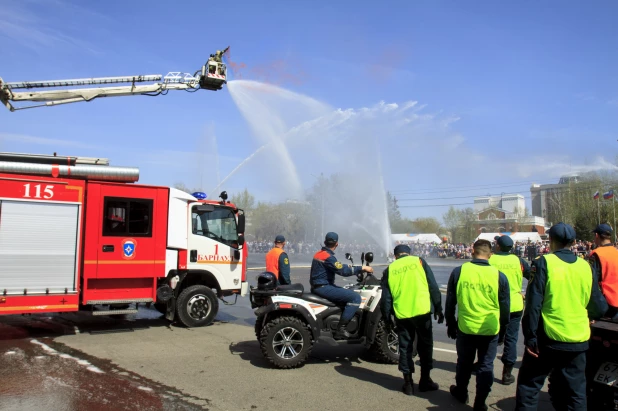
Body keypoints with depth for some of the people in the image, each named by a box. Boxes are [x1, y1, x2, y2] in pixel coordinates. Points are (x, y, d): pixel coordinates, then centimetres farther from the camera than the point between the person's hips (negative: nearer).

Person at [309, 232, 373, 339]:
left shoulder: (319, 254, 13)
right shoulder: (328, 257, -17)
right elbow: (342, 271, -23)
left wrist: (347, 266, 23)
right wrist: (362, 268, -17)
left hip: (318, 286, 11)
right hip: (323, 288, -11)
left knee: (349, 293, 24)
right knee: (355, 297, -17)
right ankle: (341, 328, -17)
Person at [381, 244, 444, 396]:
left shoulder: (390, 269, 7)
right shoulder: (419, 262, 4)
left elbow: (386, 298, 6)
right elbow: (433, 287, 0)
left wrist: (387, 319, 13)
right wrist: (438, 309, 7)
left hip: (401, 315, 1)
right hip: (422, 311, -1)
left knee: (405, 348, 12)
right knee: (425, 346, 14)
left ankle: (408, 383, 16)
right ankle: (425, 380, 20)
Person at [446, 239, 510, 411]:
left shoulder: (458, 272, -8)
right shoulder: (499, 276, -8)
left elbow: (450, 302, -1)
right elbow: (505, 308, 0)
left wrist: (450, 324, 12)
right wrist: (503, 331, 13)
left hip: (465, 328, 1)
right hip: (490, 331, -1)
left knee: (464, 363, 20)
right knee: (486, 366, 13)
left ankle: (461, 392, 38)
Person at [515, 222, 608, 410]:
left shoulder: (544, 262, -10)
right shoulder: (586, 266, 1)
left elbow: (533, 304, -14)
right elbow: (599, 307, 6)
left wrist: (530, 337, -8)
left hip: (548, 338, -4)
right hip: (578, 340, 4)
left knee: (529, 385, 10)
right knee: (575, 391, 15)